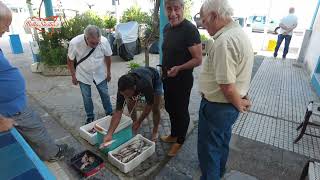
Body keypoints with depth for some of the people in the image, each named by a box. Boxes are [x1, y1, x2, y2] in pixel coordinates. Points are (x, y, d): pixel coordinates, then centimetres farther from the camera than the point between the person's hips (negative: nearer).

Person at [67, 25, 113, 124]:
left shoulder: (104, 41, -26)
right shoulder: (74, 43, -27)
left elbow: (108, 57, -6)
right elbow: (70, 60, -10)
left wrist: (108, 72, 3)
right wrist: (73, 76, -3)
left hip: (100, 74, 1)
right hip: (83, 75, 0)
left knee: (105, 95, 12)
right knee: (86, 97, 11)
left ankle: (109, 113, 34)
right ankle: (90, 117, 32)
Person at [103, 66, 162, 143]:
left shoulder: (146, 85, -47)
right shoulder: (123, 89, -36)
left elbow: (149, 105, -29)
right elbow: (118, 112, -33)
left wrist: (139, 121, -22)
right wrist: (109, 134, -40)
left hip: (154, 78, -3)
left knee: (155, 108, -8)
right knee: (130, 106, -6)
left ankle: (155, 131, 16)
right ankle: (135, 128, 19)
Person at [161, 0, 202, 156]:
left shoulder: (189, 29, -19)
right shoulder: (167, 28, 6)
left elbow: (198, 59, -20)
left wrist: (179, 68, -32)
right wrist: (164, 70, 15)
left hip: (182, 80, -8)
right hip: (167, 78, 8)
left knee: (181, 111, 9)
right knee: (170, 108, 21)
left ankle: (180, 141, 31)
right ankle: (173, 135, 43)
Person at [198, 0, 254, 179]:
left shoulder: (224, 41, -28)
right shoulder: (239, 32, 5)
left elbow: (227, 86, -29)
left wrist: (238, 104, -11)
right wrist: (241, 99, 11)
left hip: (217, 106, -10)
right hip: (229, 105, 10)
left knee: (208, 148, 11)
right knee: (222, 141, 28)